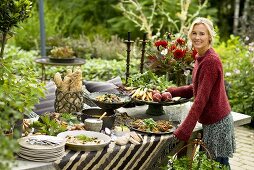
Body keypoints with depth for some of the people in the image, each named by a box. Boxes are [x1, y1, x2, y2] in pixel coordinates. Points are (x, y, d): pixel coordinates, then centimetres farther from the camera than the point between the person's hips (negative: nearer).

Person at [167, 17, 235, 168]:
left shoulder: (211, 61, -21)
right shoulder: (201, 58, 8)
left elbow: (201, 99, -24)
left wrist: (183, 132, -25)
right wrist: (171, 91, 14)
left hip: (217, 121, -9)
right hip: (211, 120, 9)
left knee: (219, 163, 2)